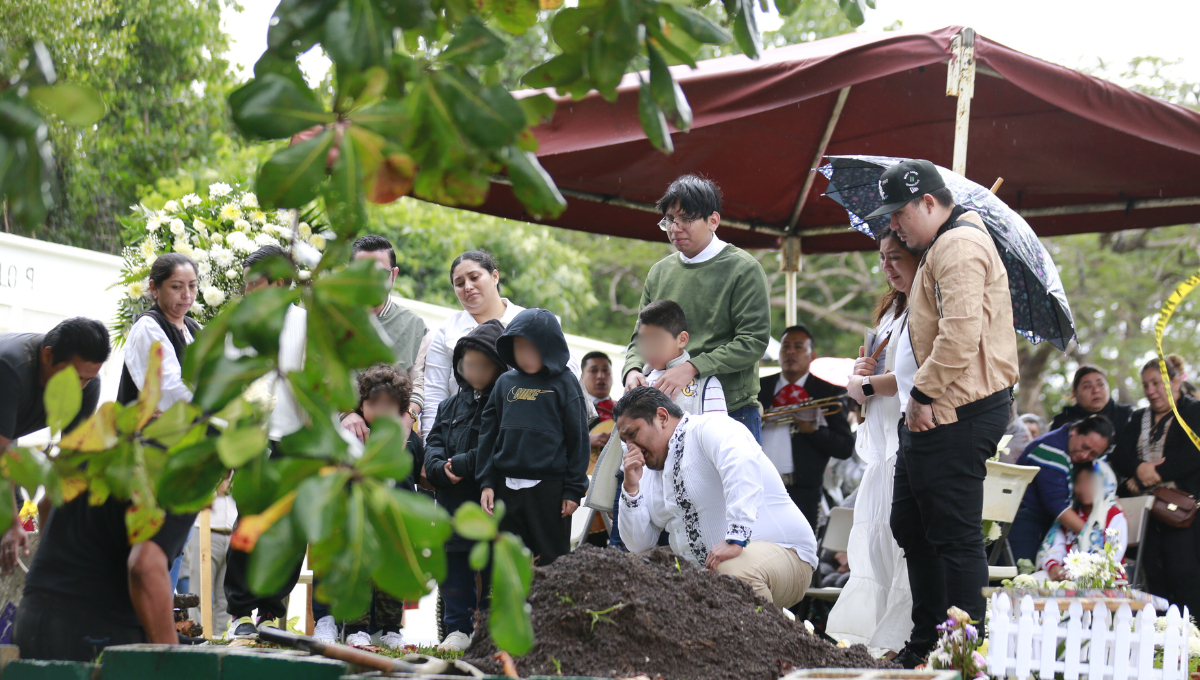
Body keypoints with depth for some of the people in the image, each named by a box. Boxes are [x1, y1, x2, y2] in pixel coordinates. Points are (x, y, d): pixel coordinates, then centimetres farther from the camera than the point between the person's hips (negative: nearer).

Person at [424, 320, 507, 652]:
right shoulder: (451, 406, 16)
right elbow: (433, 443, 12)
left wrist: (460, 465, -17)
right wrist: (440, 468, -9)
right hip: (453, 505, 7)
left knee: (492, 572, 0)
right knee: (454, 569, 11)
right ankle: (458, 629, 19)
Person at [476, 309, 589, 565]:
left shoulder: (565, 383, -2)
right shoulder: (505, 383, 8)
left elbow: (578, 439, -2)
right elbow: (489, 434, 12)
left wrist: (574, 489, -5)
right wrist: (486, 482, 4)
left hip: (550, 487, -4)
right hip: (507, 487, 4)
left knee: (553, 560, 2)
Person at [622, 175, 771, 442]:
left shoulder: (744, 269, -3)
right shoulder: (660, 272, 13)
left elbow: (754, 342, -11)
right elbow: (641, 337, 17)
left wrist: (692, 368, -20)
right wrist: (632, 370, -7)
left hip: (732, 412, -4)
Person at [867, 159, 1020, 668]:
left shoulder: (959, 247, -15)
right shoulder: (943, 246, 20)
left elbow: (960, 336, -25)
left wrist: (923, 393, -17)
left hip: (958, 416, -12)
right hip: (933, 414, 12)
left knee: (955, 536, -8)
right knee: (910, 525, 18)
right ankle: (926, 642, 26)